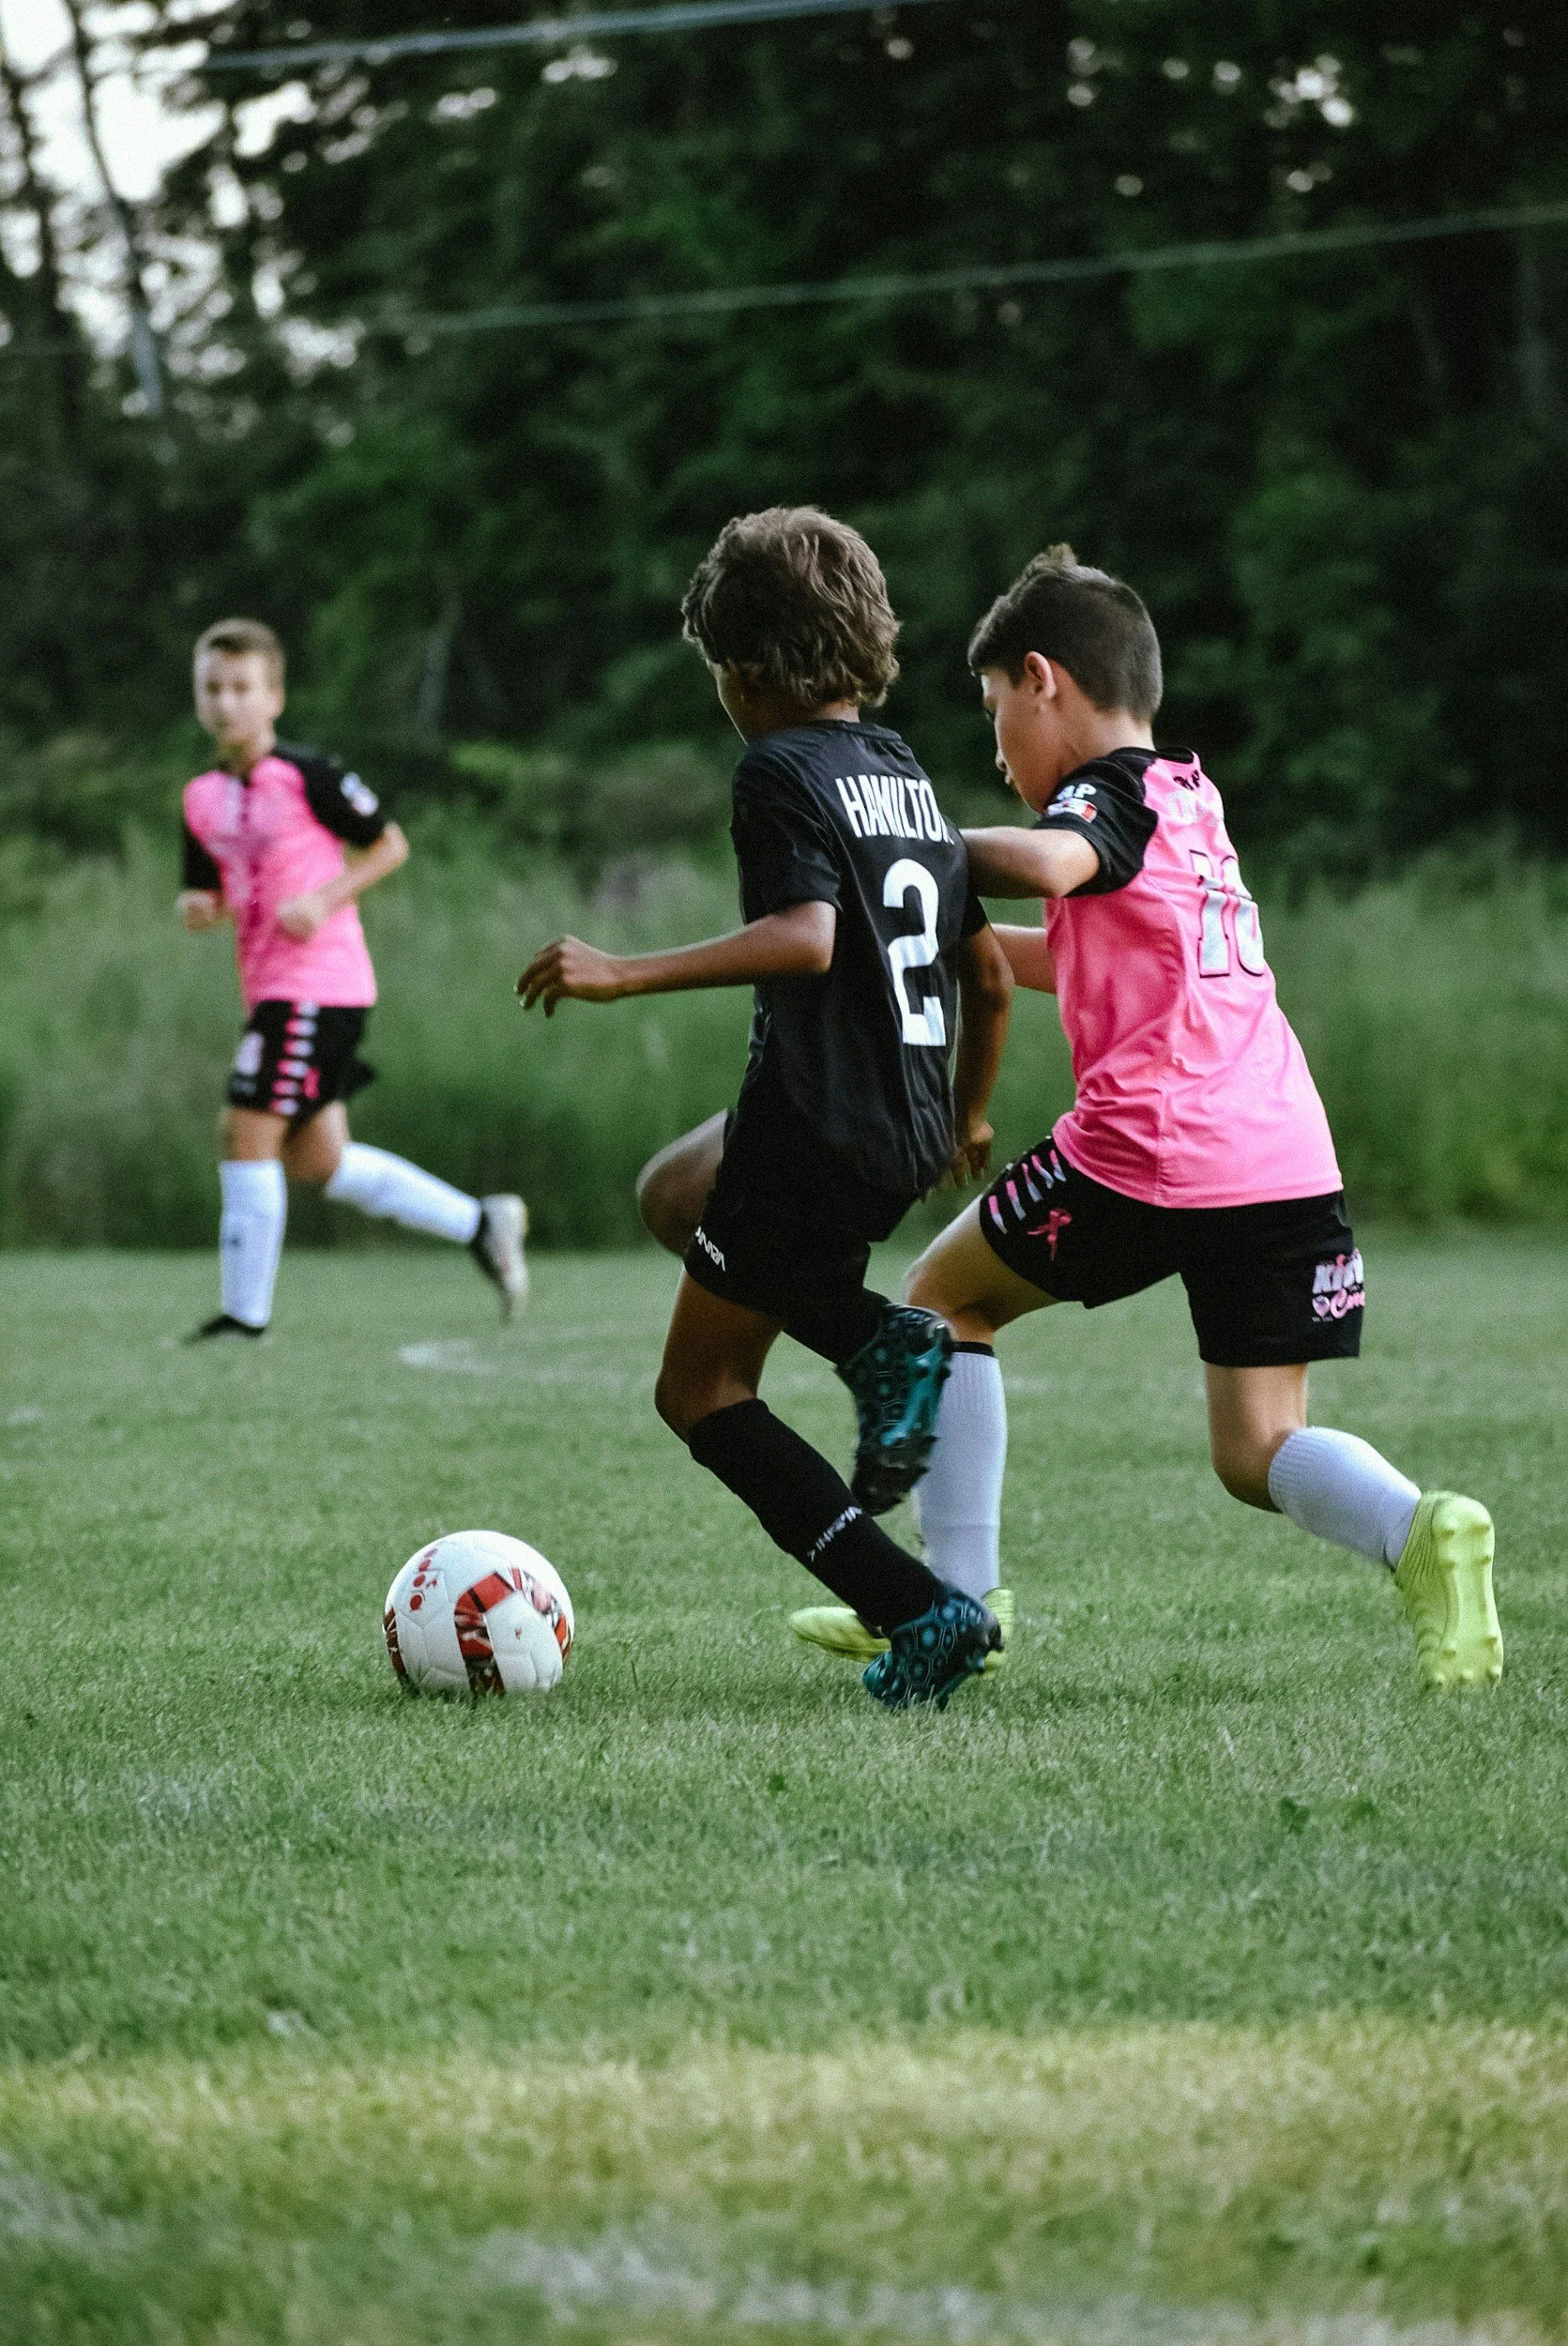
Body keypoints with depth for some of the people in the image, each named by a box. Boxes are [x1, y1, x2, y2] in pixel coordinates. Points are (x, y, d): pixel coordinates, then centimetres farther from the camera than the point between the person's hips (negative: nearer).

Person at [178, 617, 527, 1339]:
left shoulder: (305, 777, -9)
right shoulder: (202, 797, 11)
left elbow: (389, 845, -4)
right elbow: (202, 892, 20)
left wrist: (324, 900, -16)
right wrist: (197, 907, -4)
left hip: (316, 986, -8)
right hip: (269, 987, 8)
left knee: (247, 1132, -10)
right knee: (315, 1159, 11)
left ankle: (245, 1312, -3)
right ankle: (477, 1223, 22)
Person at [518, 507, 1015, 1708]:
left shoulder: (784, 771, -11)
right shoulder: (909, 775, 13)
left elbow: (807, 935, -28)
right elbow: (989, 974, 17)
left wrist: (626, 974, -31)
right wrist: (968, 1116, 32)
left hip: (818, 1129, -8)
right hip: (908, 1138, 8)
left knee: (701, 1392, 3)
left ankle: (922, 1611, -9)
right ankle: (880, 1337, 7)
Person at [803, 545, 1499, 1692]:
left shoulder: (1112, 789, -1)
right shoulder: (1190, 794, 24)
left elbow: (1048, 863, -26)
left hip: (1145, 1152, -7)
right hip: (1290, 1153, 7)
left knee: (947, 1295, 18)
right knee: (1257, 1449, 11)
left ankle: (961, 1602, 14)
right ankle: (1419, 1528, -21)